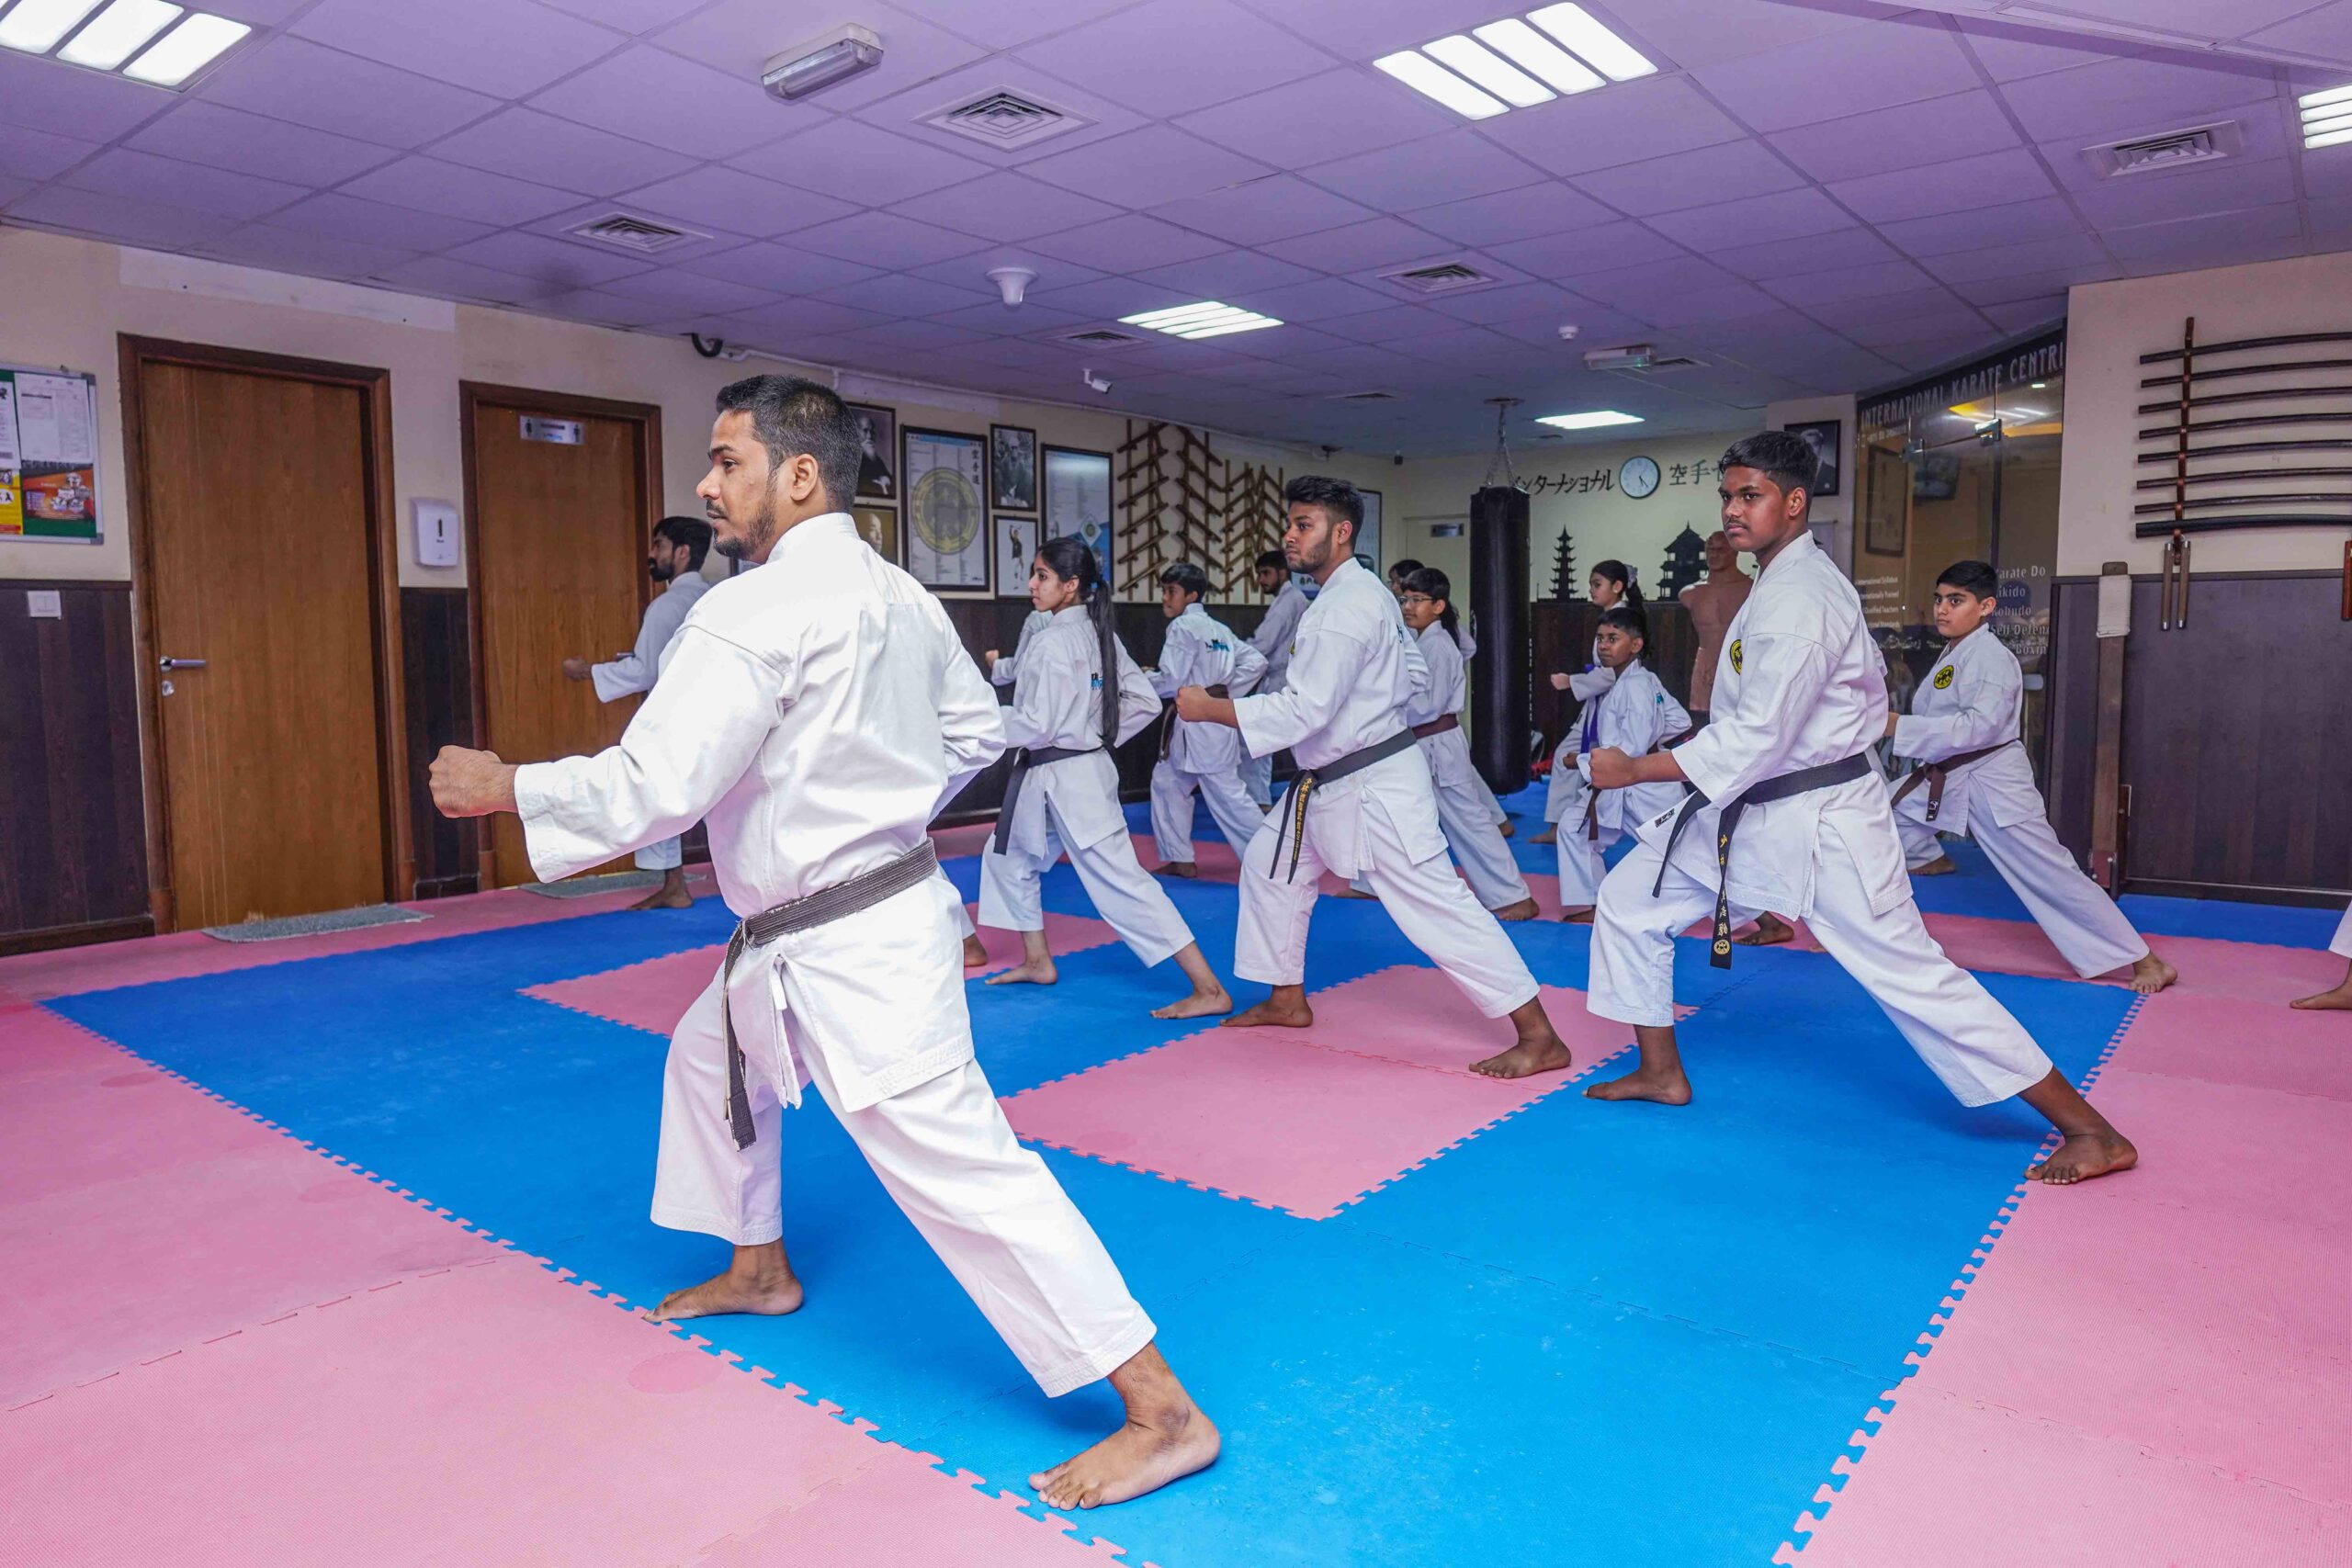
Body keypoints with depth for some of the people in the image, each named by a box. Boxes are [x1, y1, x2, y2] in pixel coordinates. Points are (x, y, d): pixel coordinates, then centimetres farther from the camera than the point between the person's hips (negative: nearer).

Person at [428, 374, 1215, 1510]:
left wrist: (502, 787, -8)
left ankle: (1163, 1414, -2)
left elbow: (653, 788, -24)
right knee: (709, 1056, 28)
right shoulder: (900, 596, 7)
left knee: (958, 1166, -9)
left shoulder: (755, 612, -21)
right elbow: (976, 729, 17)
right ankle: (759, 1269, 48)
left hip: (855, 953, -10)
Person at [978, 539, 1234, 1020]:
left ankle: (1209, 989, -10)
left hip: (1065, 779, -10)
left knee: (1121, 881, -10)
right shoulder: (1098, 634, 8)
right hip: (1060, 775, 10)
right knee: (1008, 856, 24)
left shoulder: (1054, 642, -19)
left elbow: (1037, 726, -21)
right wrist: (1098, 735, 11)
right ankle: (1038, 962, 35)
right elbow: (1146, 702, 9)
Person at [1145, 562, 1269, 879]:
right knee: (1167, 783, 13)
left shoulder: (1183, 627, -13)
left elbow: (1170, 681, -18)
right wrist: (1228, 690, 9)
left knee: (1227, 795, -2)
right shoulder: (1219, 629, 12)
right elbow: (1256, 661, 10)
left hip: (1198, 724, -9)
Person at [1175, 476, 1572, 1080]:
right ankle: (1288, 1001, 32)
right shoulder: (1363, 592, 11)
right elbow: (1416, 675, 20)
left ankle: (1540, 1038, -2)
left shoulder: (1347, 607, -22)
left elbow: (1306, 710, -28)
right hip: (1327, 783, 11)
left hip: (1373, 786, -11)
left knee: (1436, 903, -9)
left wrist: (1207, 708, -22)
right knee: (1269, 866, 18)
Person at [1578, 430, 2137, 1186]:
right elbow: (1868, 691, 19)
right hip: (1748, 810, 10)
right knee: (1628, 899, 9)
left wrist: (1632, 771, -21)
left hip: (1818, 822, -10)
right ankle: (1661, 1072, 23)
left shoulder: (1797, 600, -22)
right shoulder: (1790, 580, 10)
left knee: (1910, 972, -6)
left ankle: (2090, 1131, 8)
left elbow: (1755, 739, -28)